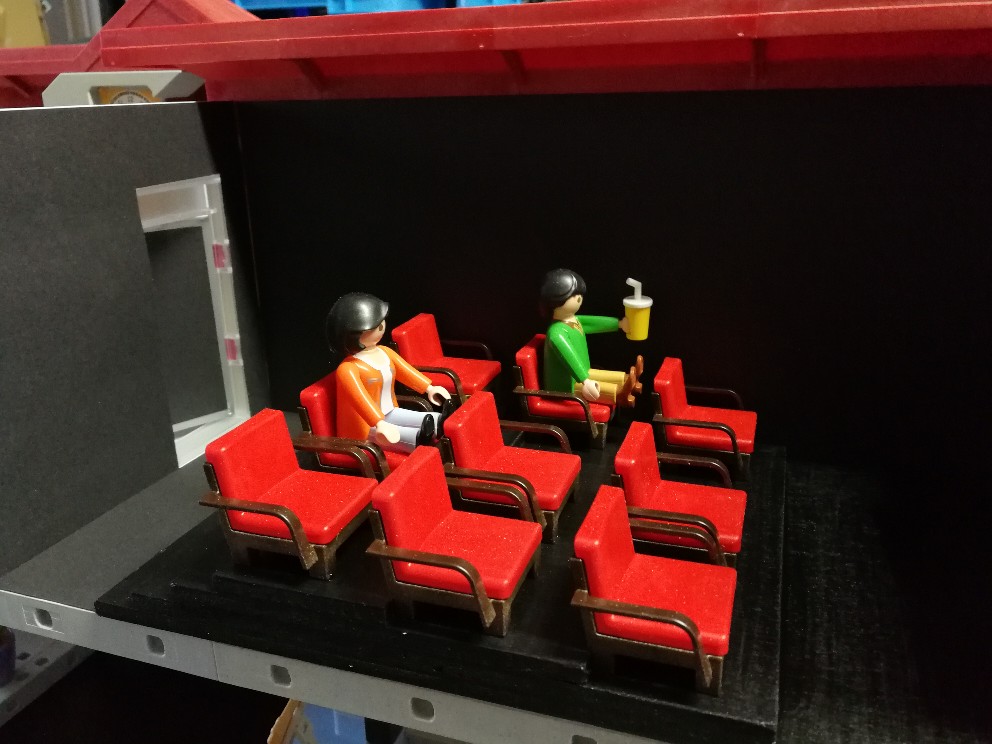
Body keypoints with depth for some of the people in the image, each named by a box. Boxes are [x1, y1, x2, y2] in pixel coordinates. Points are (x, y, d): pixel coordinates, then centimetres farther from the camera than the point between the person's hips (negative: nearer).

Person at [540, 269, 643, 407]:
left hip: (581, 374, 11)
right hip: (567, 386, -11)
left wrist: (619, 323, 26)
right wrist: (585, 381, -53)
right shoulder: (557, 332, -32)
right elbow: (570, 358, -43)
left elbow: (595, 322, 18)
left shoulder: (574, 321, 4)